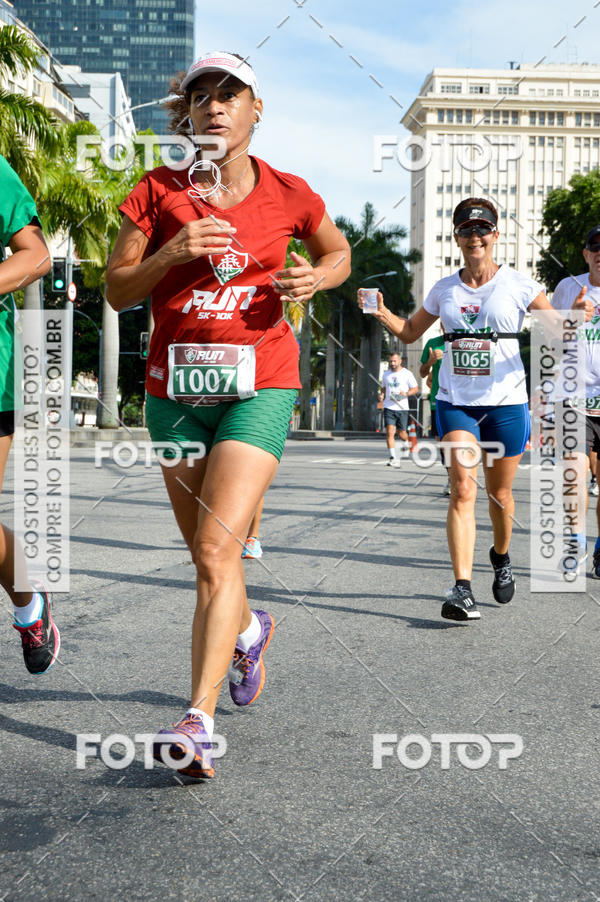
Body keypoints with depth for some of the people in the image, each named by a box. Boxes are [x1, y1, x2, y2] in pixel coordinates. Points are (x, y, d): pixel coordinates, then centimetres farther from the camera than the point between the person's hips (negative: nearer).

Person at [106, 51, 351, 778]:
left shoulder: (288, 195, 3)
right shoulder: (158, 191, 3)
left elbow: (339, 254, 20)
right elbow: (117, 290, 2)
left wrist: (315, 278, -2)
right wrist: (172, 253, -15)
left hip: (258, 386, -2)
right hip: (174, 385, 3)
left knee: (217, 549, -17)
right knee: (206, 554, 13)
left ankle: (199, 719, -16)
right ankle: (247, 629, 46)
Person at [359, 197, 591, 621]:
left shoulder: (518, 284, -1)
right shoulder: (444, 290, 7)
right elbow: (410, 332, 19)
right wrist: (383, 313, -1)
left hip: (506, 402, -1)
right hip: (455, 401, 1)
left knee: (500, 493, 10)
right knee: (463, 489, -14)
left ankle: (501, 558, 40)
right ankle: (462, 588, -18)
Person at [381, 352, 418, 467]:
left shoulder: (407, 373, 1)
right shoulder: (386, 374, 12)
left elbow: (415, 388, 3)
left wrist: (406, 393, -15)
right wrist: (382, 396, 9)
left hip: (402, 408, -2)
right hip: (389, 408, 2)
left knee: (401, 433, 7)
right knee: (389, 432, -13)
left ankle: (405, 444, 44)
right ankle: (393, 458, -14)